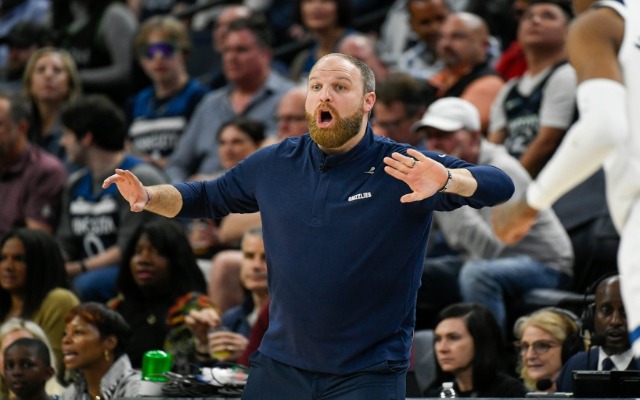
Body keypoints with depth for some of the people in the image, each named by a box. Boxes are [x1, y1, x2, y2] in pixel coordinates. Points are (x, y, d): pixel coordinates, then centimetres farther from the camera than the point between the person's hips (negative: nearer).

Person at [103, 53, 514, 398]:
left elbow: (499, 185, -19)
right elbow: (209, 197, 19)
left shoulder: (402, 169, -9)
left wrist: (446, 181, -41)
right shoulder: (273, 165, 5)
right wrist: (149, 196, -1)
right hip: (279, 365, 4)